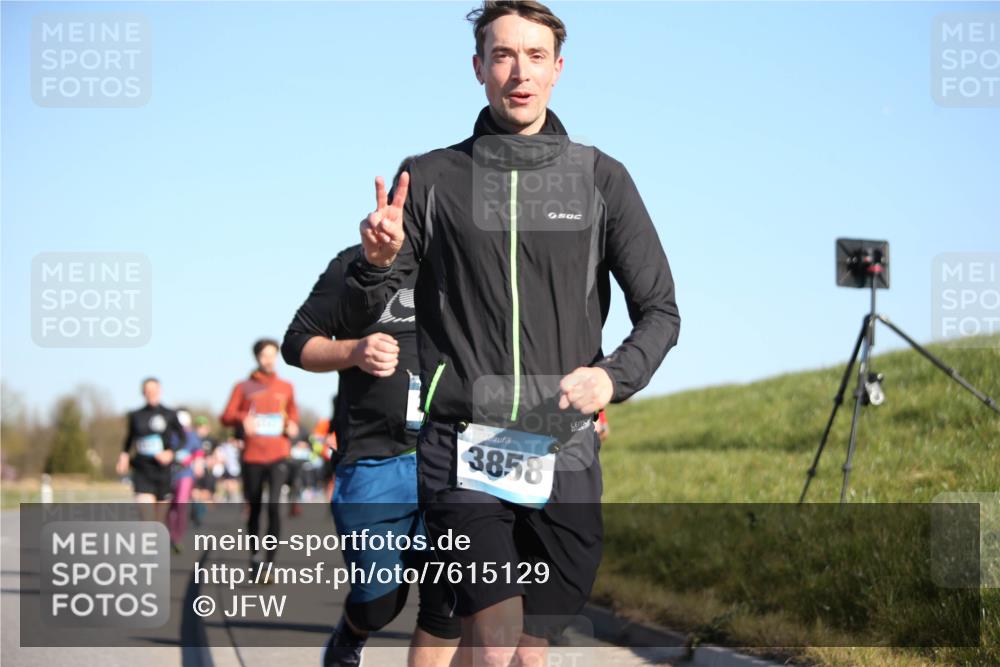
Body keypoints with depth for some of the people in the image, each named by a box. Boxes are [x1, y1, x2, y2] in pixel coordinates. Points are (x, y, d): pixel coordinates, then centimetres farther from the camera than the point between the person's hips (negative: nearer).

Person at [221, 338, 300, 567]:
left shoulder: (286, 388, 11)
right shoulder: (244, 387, 5)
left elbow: (293, 415, 25)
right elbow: (226, 417, 1)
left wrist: (292, 426, 2)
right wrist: (242, 419, -19)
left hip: (278, 456, 0)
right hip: (252, 457, 0)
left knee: (274, 505, -18)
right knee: (254, 508, 9)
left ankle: (271, 561, -19)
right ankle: (255, 553, 30)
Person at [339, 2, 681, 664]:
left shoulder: (601, 179, 8)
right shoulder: (431, 179, 5)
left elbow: (660, 311, 10)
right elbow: (357, 317, 9)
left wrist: (614, 375, -11)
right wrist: (376, 263, -14)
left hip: (564, 455, 2)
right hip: (464, 452, -2)